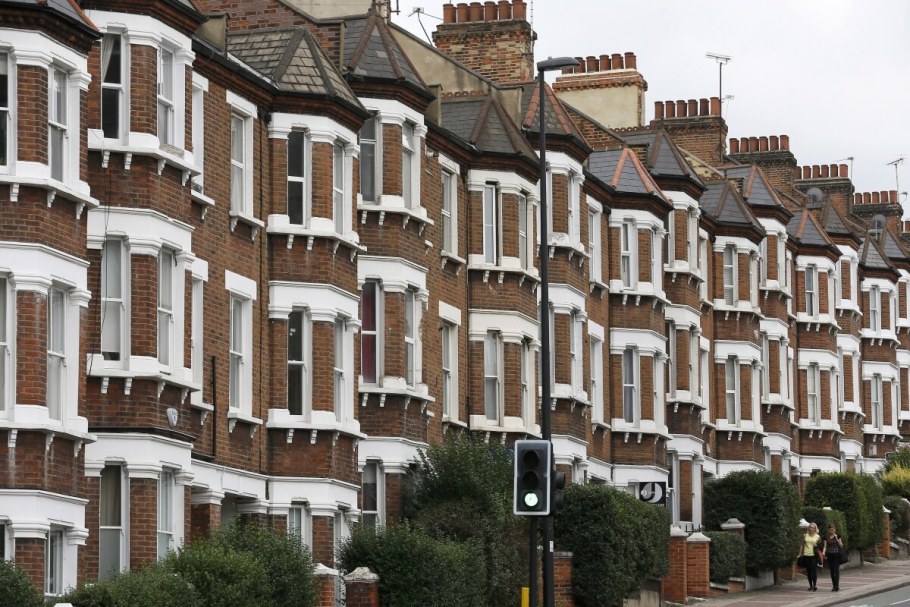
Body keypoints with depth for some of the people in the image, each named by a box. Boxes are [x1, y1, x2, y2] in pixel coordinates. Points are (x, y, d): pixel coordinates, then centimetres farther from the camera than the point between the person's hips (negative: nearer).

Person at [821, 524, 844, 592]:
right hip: (829, 555, 3)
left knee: (836, 570, -12)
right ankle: (834, 585, 11)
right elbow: (825, 546, 3)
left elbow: (841, 545, -2)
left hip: (836, 555, -3)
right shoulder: (826, 537, 7)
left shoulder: (837, 536, 2)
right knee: (831, 571, 4)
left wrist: (836, 538, -13)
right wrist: (823, 552, -15)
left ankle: (836, 586, -16)